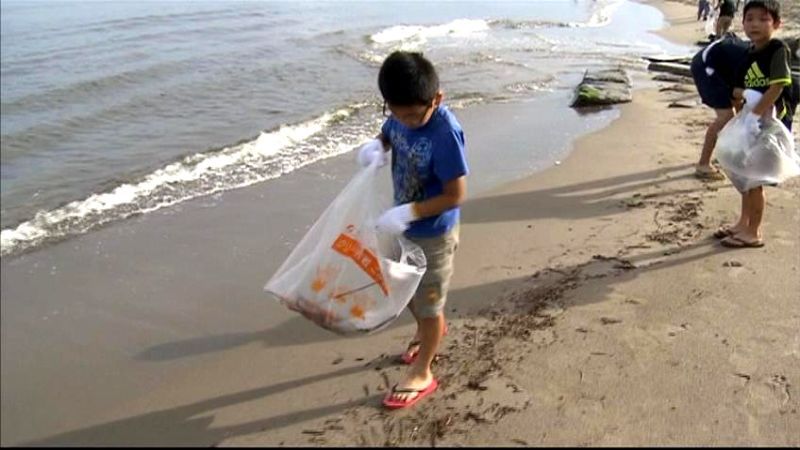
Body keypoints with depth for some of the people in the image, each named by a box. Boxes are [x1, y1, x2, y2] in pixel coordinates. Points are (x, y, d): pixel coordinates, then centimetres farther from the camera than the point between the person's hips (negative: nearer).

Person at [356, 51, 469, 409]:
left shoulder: (445, 134, -31)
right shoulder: (401, 113, -10)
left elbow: (456, 194, -28)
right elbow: (388, 134, 12)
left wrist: (408, 213, -34)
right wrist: (375, 146, -12)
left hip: (433, 233, -8)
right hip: (405, 224, 8)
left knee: (428, 302, 11)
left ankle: (421, 374, 30)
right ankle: (427, 329, 57)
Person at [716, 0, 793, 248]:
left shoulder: (778, 49, -15)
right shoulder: (748, 54, 7)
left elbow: (778, 87, -23)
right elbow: (738, 89, 9)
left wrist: (755, 113, -25)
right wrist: (743, 94, -12)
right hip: (751, 122, 8)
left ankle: (753, 233, 9)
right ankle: (744, 223, 31)